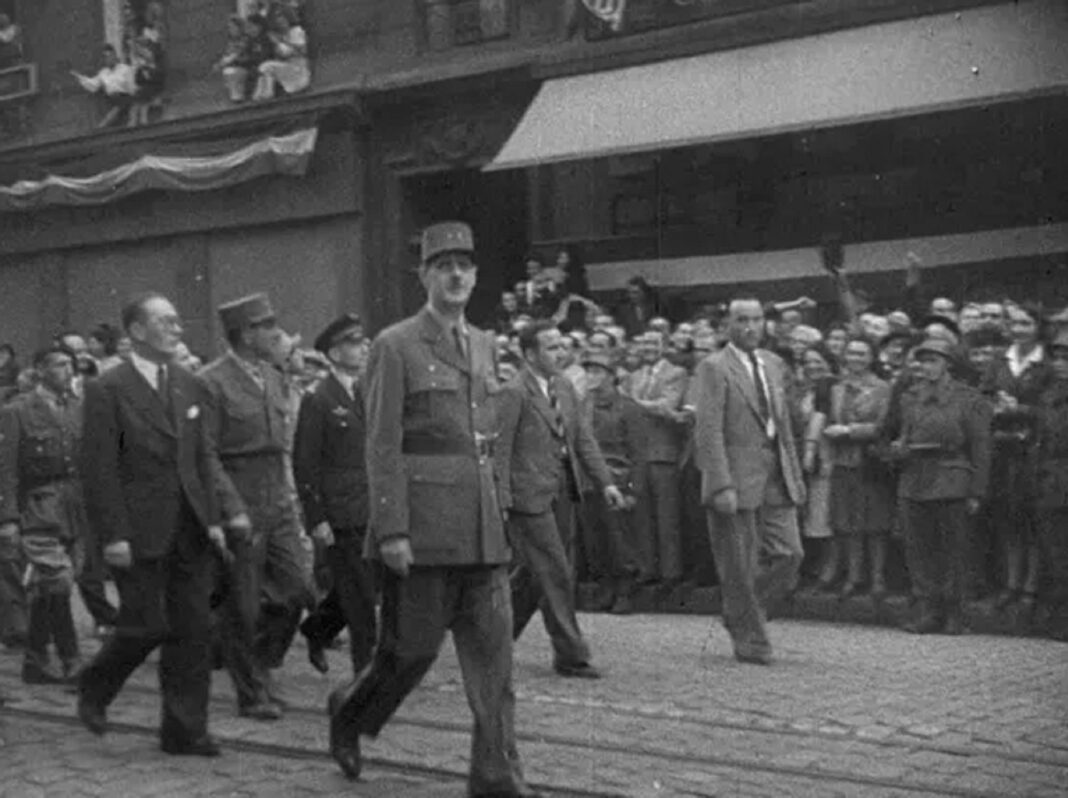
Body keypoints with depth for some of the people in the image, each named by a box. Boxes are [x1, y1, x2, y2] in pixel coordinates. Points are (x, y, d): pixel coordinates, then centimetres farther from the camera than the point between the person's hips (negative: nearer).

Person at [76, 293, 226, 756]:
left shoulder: (189, 386, 13)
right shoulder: (107, 390, -7)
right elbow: (98, 468, -10)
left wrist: (211, 518, 7)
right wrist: (113, 535, -15)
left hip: (189, 530, 6)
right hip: (140, 534, -6)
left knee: (193, 631, 4)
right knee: (146, 626, -3)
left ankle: (184, 730, 13)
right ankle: (95, 689, 26)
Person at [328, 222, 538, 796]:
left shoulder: (483, 345, 15)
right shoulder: (395, 346, -5)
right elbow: (382, 446, -10)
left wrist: (498, 510, 16)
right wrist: (392, 530, -15)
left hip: (483, 528, 6)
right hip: (424, 526, -6)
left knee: (494, 652, 3)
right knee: (413, 646, 2)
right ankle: (350, 712, 30)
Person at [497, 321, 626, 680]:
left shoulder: (565, 388, 12)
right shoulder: (514, 393, -12)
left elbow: (584, 439, 12)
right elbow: (499, 449, -12)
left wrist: (605, 482, 3)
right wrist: (500, 501, -16)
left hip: (562, 494, 8)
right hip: (529, 495, -8)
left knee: (534, 573, 15)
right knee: (555, 573, -5)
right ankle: (570, 654, 2)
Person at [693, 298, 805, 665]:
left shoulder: (774, 364, 14)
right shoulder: (714, 368, -8)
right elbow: (709, 431, -14)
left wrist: (795, 476, 12)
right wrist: (722, 486, -20)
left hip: (775, 477, 6)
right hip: (737, 476, -6)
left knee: (788, 554, 1)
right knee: (740, 566, 0)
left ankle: (740, 612, 23)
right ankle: (749, 639, 15)